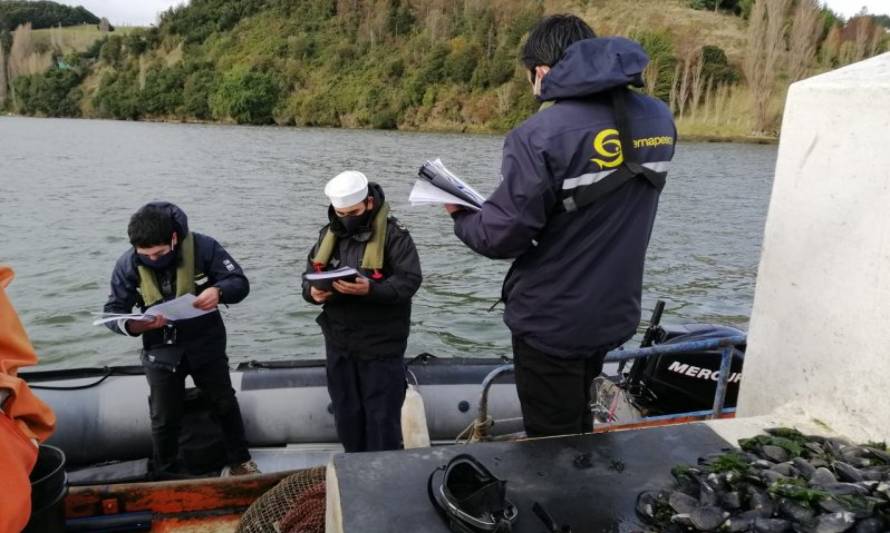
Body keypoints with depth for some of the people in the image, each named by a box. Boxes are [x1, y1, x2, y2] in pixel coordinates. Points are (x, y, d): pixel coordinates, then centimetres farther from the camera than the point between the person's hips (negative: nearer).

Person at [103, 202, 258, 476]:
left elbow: (240, 283, -15)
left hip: (205, 344, 0)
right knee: (164, 419, 11)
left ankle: (239, 461, 37)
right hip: (161, 350, 1)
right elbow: (113, 312, -8)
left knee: (225, 403, 16)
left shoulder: (202, 247, -20)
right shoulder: (128, 264, -15)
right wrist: (133, 325, -32)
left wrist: (218, 291, -39)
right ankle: (167, 478, 33)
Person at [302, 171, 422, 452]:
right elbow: (309, 275, 11)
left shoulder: (393, 234, -12)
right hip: (339, 342, 6)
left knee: (382, 417, 3)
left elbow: (410, 280, -17)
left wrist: (371, 289, -32)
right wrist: (313, 292, -12)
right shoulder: (329, 233, 7)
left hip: (381, 344, -6)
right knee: (346, 414, 17)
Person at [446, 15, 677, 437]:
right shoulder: (658, 120, 1)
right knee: (578, 433, 27)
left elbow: (502, 238, -20)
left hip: (551, 322, -7)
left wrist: (461, 215, -1)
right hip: (613, 313, 7)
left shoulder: (540, 135, -22)